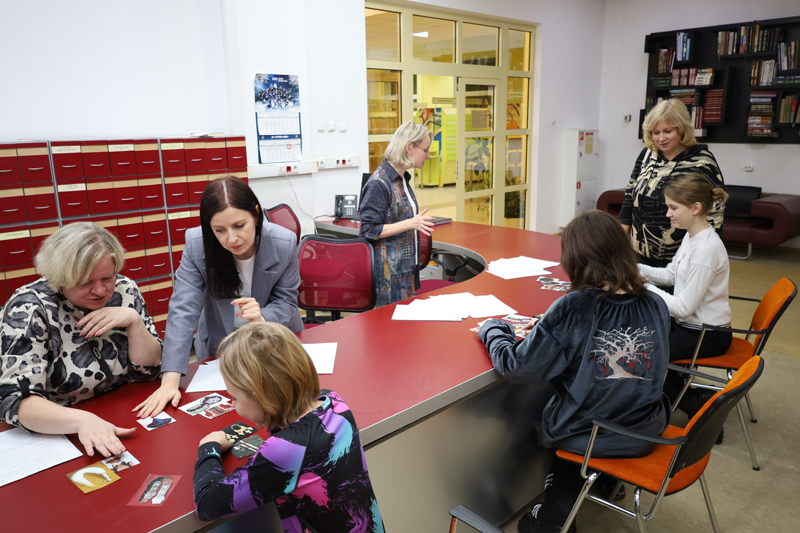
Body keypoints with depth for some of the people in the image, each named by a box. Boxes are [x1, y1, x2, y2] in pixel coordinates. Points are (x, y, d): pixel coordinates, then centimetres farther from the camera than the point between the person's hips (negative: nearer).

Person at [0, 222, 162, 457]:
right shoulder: (29, 309, -15)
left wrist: (134, 321, -17)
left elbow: (148, 371, -1)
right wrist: (82, 420, -39)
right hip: (54, 433, -3)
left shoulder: (124, 291, -4)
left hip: (121, 422, 4)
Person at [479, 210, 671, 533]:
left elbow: (516, 367, -20)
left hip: (585, 438, -4)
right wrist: (550, 327, 11)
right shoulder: (656, 306, -10)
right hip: (646, 434, 4)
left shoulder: (573, 308, -26)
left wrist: (492, 330, -2)